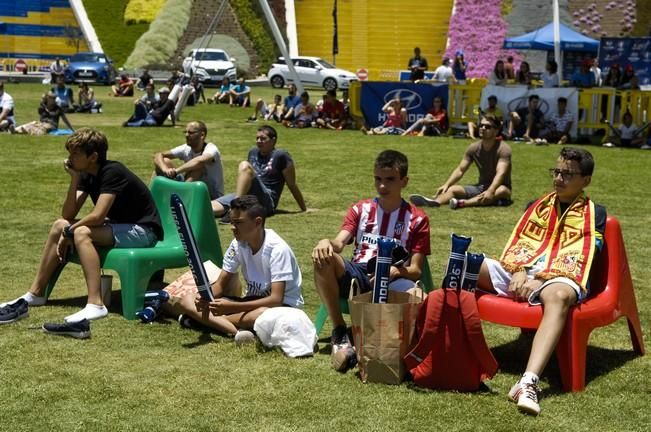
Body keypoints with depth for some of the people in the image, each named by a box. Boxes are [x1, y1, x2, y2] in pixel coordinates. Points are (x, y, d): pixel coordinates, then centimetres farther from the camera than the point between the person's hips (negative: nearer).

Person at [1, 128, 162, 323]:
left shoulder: (112, 172, -21)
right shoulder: (86, 175, 4)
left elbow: (97, 216, -28)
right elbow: (68, 215, -2)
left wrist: (68, 232, -13)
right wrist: (74, 179, -13)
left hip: (142, 231, -9)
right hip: (118, 225, 9)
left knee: (82, 232, -29)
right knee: (59, 225, 3)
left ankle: (95, 305, -36)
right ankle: (36, 293, 11)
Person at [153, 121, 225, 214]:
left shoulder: (211, 149, -18)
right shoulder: (186, 149, -2)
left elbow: (201, 160, -43)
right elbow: (158, 155, -8)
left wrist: (176, 171, -42)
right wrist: (165, 169, -30)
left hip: (212, 194, -5)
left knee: (198, 166, -33)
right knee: (164, 161, -7)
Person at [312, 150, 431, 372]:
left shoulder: (417, 219, 9)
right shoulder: (360, 210, 16)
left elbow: (416, 270, 2)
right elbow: (339, 242, -3)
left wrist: (396, 271, -21)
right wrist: (326, 242, -28)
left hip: (394, 280, -3)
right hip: (357, 275, 3)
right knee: (323, 257, -30)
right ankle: (339, 334, -24)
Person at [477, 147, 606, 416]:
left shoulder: (593, 214, 11)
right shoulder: (537, 206, 25)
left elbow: (578, 259, -2)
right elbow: (519, 242, 13)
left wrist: (540, 279, -15)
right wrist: (518, 271, -9)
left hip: (557, 280, -5)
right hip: (519, 274, 5)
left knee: (558, 296, -43)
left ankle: (528, 383, -59)